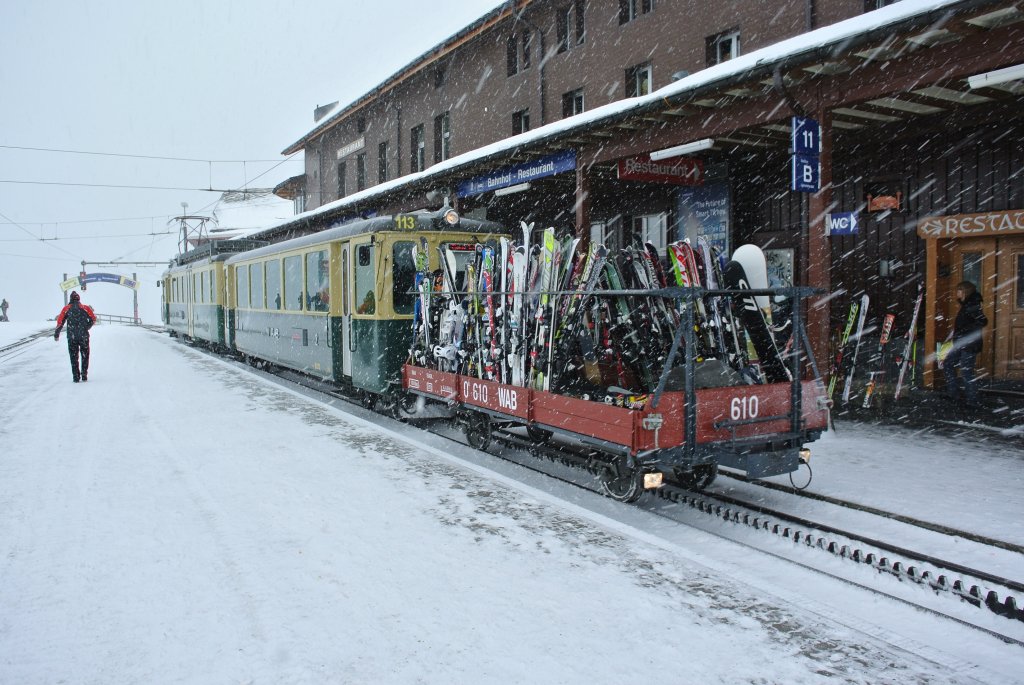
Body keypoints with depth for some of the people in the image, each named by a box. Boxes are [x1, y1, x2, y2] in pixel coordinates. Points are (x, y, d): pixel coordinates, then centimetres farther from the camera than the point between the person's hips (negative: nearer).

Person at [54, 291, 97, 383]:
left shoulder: (66, 308, 3)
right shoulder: (85, 307, 3)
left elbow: (60, 322, 1)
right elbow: (93, 319, 3)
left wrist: (56, 334, 9)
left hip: (71, 337, 0)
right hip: (84, 336, 0)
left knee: (74, 357, 7)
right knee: (85, 356, 12)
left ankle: (76, 376, 3)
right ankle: (84, 375, 9)